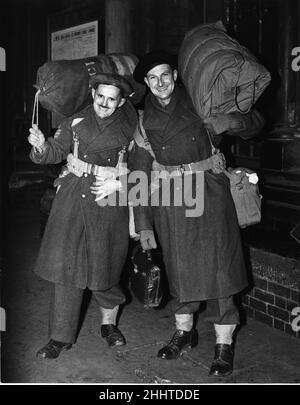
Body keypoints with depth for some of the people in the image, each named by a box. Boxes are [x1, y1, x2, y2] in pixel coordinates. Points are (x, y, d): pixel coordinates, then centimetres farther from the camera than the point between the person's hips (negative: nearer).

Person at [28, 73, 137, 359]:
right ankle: (61, 336, 12)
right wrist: (41, 146, -22)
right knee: (65, 264, 0)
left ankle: (109, 323, 34)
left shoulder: (130, 130, -1)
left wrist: (117, 184, -12)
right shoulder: (76, 122, 3)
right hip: (72, 199, 1)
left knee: (104, 267, 7)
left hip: (109, 202, -1)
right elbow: (56, 152, -1)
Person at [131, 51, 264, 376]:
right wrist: (144, 225, 2)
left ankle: (224, 344, 8)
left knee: (217, 266, -3)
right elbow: (140, 175, 7)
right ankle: (184, 330, 30)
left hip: (208, 195, -2)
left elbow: (256, 122, 4)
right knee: (179, 267, 10)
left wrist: (230, 121, -19)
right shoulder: (145, 121, 8)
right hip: (170, 202, 3)